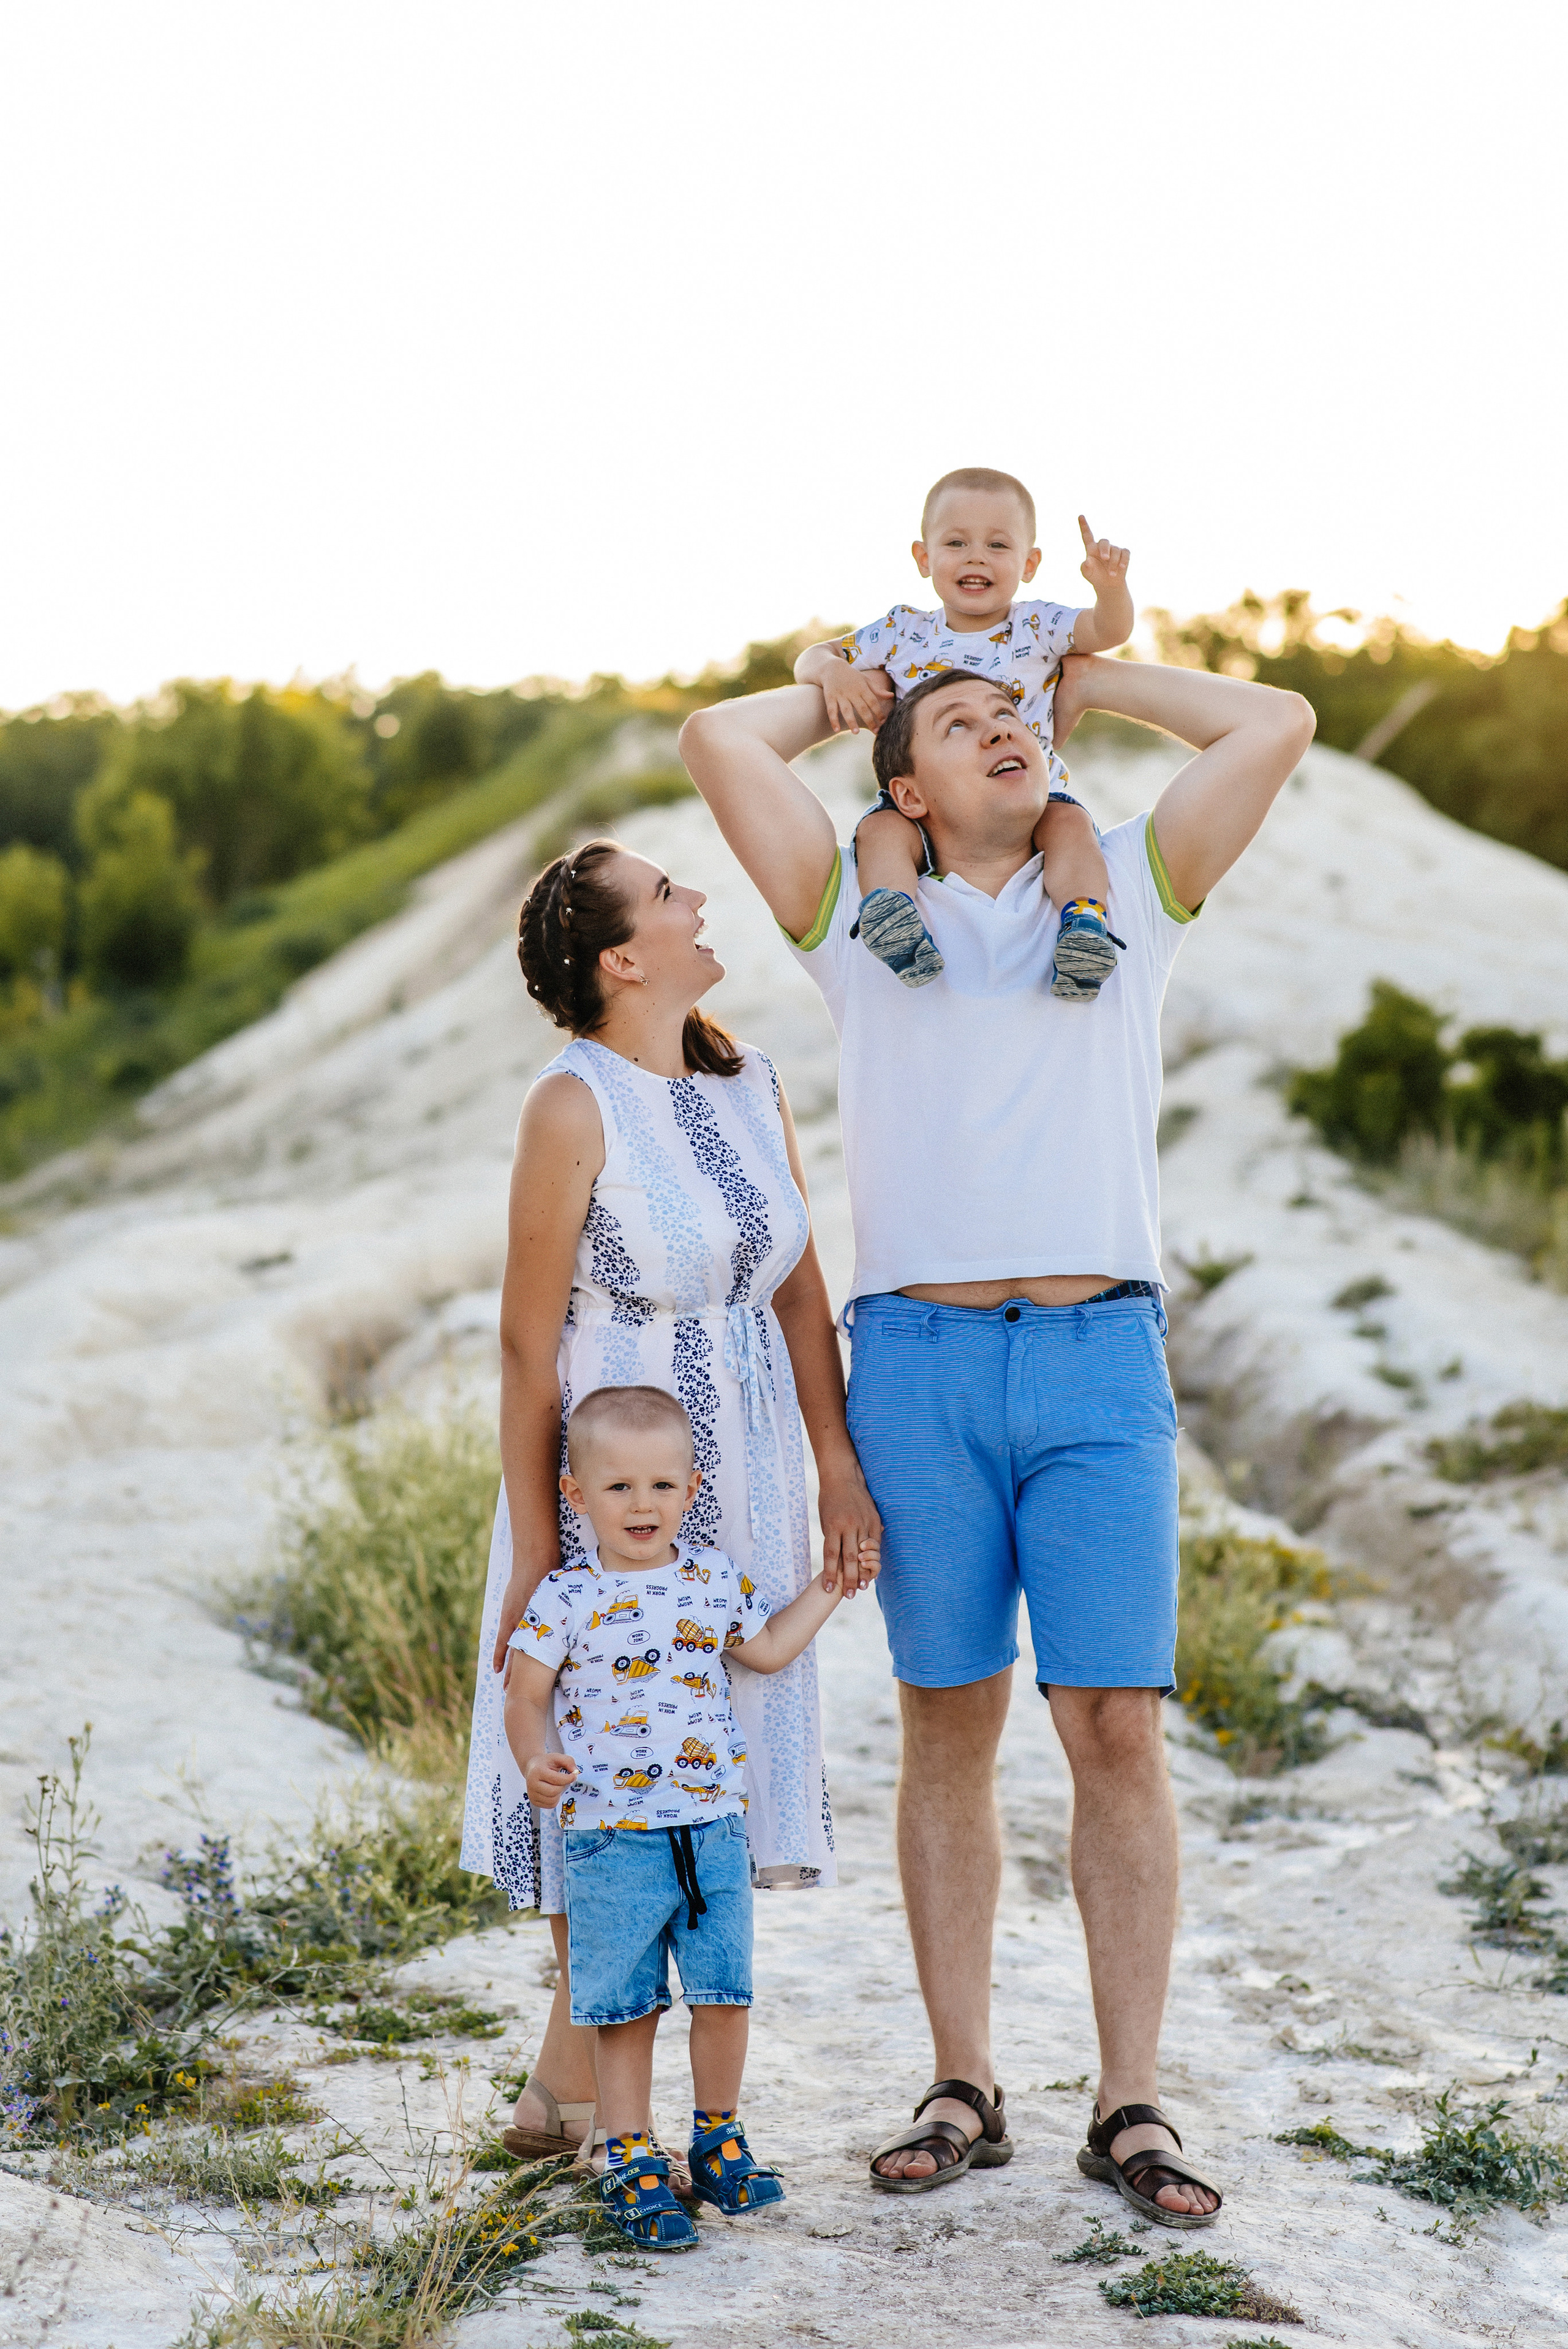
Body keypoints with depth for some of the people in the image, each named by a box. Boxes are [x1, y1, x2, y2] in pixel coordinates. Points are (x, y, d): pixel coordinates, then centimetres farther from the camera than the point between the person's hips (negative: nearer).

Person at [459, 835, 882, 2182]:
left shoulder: (750, 1085, 6)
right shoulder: (575, 1107, -14)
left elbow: (801, 1290, 10)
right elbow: (529, 1341, -12)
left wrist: (839, 1466, 3)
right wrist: (532, 1552, -13)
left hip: (739, 1487, 7)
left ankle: (565, 2086, 26)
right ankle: (590, 2108, 17)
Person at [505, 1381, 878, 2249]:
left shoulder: (717, 1581, 6)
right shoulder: (565, 1598, -6)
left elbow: (767, 1650, 23)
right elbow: (526, 1695, -2)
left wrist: (829, 1585, 21)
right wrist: (536, 1762, -19)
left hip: (713, 1831, 3)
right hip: (611, 1842, -3)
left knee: (723, 1996, 7)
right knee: (626, 2011, 3)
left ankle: (718, 2142, 25)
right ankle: (630, 2164, 14)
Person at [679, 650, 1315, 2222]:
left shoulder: (1127, 890, 16)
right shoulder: (861, 912, 14)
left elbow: (1278, 724, 8)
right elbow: (719, 741, 6)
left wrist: (1093, 680, 19)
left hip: (1101, 1350, 0)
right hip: (919, 1357, 0)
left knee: (1115, 1730, -3)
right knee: (948, 1733, 5)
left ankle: (1129, 2109, 5)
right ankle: (963, 2092, 14)